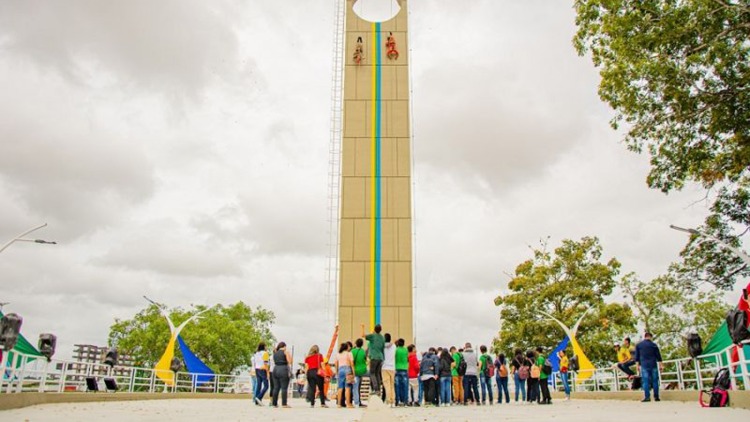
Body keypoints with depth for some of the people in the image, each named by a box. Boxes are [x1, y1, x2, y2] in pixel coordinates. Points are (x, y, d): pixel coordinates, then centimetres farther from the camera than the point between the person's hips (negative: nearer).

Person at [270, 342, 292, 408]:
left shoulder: (275, 353, 16)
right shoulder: (285, 352, -1)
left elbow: (274, 362, 17)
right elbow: (289, 361, -7)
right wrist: (289, 356, 11)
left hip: (275, 370, 6)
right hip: (283, 370, -6)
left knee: (276, 387, 9)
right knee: (284, 388, -4)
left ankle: (274, 403, 10)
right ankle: (284, 404, -8)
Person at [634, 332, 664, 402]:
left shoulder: (638, 345, 7)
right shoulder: (654, 345, 4)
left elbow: (637, 357, 8)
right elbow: (658, 356, 6)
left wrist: (637, 365, 14)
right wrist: (661, 365, 11)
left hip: (644, 365, 0)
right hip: (653, 365, 0)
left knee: (646, 381, -3)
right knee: (655, 381, 6)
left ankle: (647, 397, -9)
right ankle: (656, 397, 8)